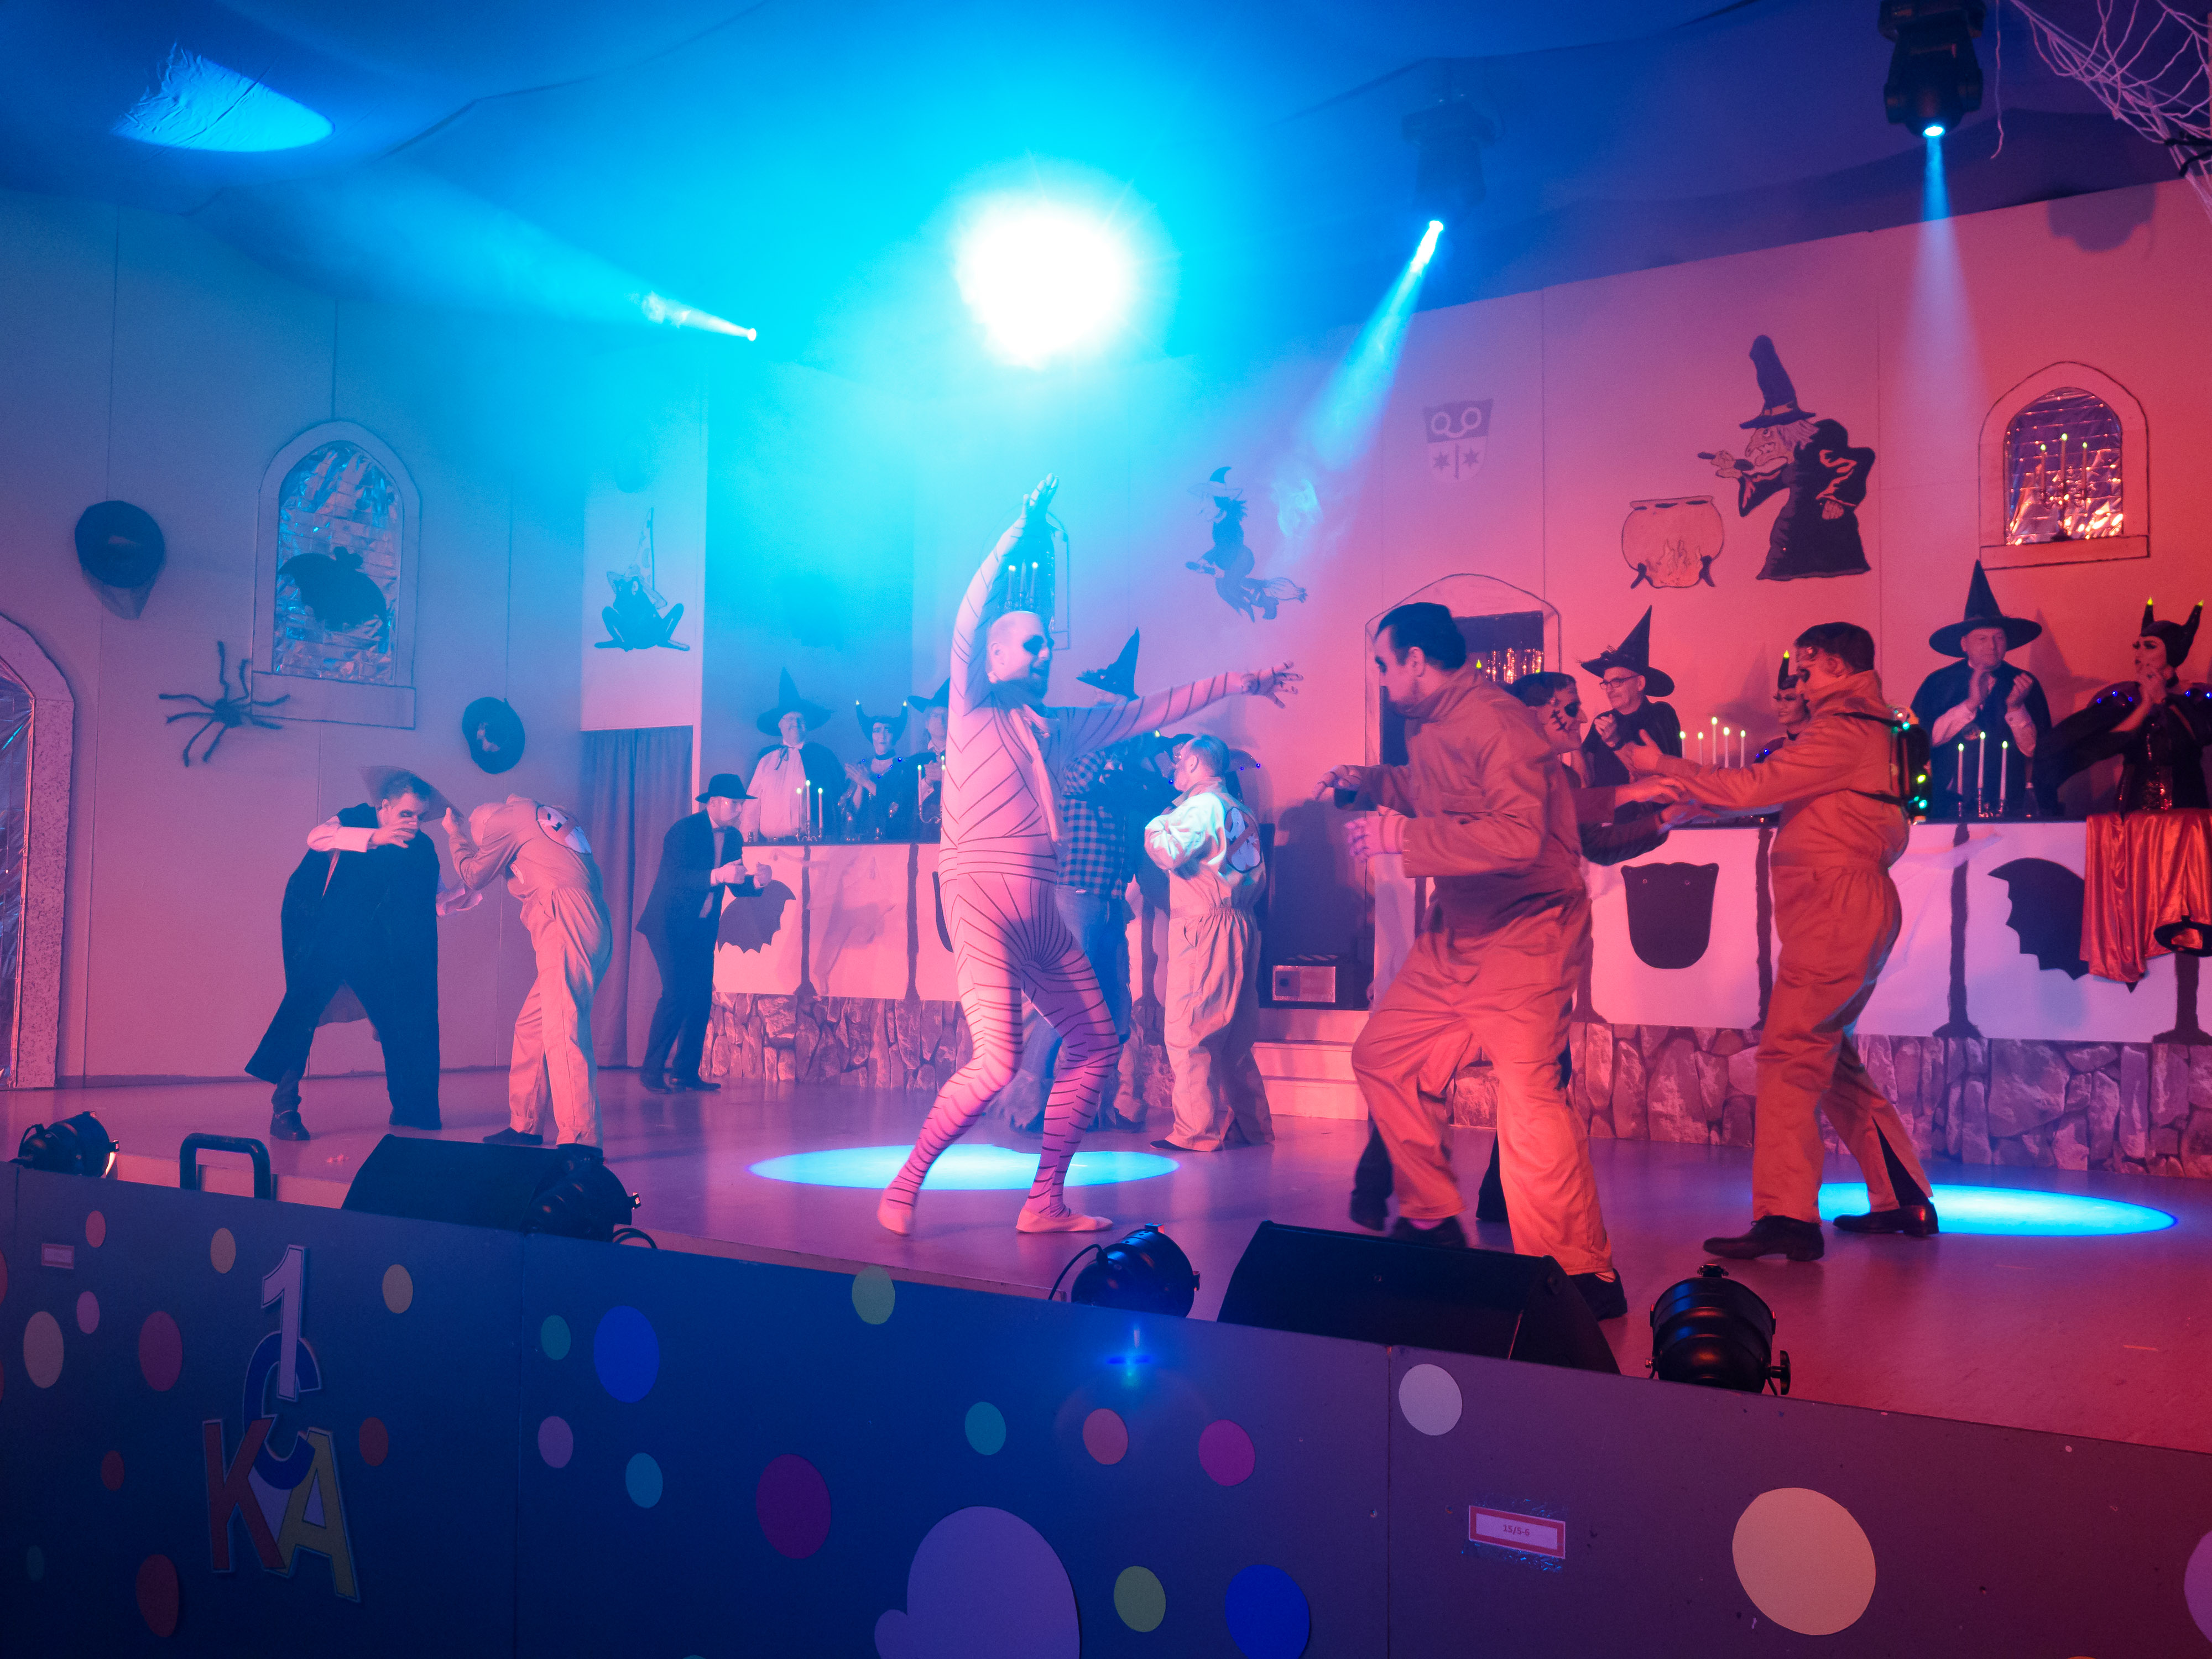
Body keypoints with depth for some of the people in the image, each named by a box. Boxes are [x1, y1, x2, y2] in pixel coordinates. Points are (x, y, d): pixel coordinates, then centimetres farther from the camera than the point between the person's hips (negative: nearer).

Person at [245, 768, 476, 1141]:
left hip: (374, 952, 4)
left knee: (401, 1019, -1)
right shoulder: (353, 821, -6)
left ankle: (408, 1111, 15)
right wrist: (374, 838, -40)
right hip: (324, 942, -3)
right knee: (304, 1008, -18)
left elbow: (441, 901, -1)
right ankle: (284, 1112, -10)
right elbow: (317, 838, -27)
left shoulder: (421, 849, 2)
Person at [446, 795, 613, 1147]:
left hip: (567, 924, -9)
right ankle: (525, 1126, 22)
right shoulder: (546, 816, 28)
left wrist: (456, 837, 31)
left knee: (562, 1032, -16)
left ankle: (580, 1141, -23)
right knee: (531, 1027, 16)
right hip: (591, 924, 9)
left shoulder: (503, 818, 5)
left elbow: (474, 876, 14)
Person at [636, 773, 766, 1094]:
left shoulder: (734, 837, 6)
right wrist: (717, 876, -41)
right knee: (676, 993, -16)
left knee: (702, 998, 1)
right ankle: (651, 1070, -5)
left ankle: (686, 1072, 9)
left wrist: (756, 881, -16)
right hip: (669, 924, -7)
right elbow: (674, 877, -28)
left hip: (703, 928, 7)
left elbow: (737, 886, 7)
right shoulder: (684, 830, -16)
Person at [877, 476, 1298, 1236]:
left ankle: (1045, 1200, 14)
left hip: (1040, 910, 8)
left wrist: (1230, 683, 28)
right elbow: (966, 626, -12)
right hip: (983, 897, -8)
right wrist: (1015, 538, -15)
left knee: (1095, 1044, 6)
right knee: (996, 1063, -19)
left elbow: (1142, 713, 25)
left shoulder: (1052, 727, 19)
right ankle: (905, 1185, -3)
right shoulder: (972, 711, 3)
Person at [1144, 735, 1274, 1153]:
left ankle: (1197, 1131, -11)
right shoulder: (1240, 812, 18)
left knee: (1188, 1033, -8)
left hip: (1202, 928, -9)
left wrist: (1159, 822, -4)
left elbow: (1169, 852, -21)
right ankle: (1253, 1125, 18)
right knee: (1233, 1036, 14)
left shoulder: (1202, 804, -9)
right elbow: (1259, 878, 21)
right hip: (1239, 928, 9)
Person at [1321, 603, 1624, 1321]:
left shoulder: (1495, 723, -20)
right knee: (1383, 1056, 12)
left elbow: (1517, 837, -32)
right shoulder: (1429, 726, 11)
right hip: (1454, 933, 10)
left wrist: (1403, 836, -28)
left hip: (1524, 933, -10)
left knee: (1528, 1092, -20)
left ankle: (1581, 1276, -13)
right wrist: (1370, 782, 22)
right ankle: (1433, 1220, 25)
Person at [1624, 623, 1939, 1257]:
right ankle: (1902, 1198, 20)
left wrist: (1664, 765, -6)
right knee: (1827, 1055, 15)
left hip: (1834, 905, -10)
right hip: (1854, 902, 10)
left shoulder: (1842, 731, -12)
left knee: (1789, 1056, -13)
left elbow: (1751, 788, -16)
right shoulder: (1875, 729, 21)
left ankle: (1785, 1216, -17)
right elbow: (1771, 788, 21)